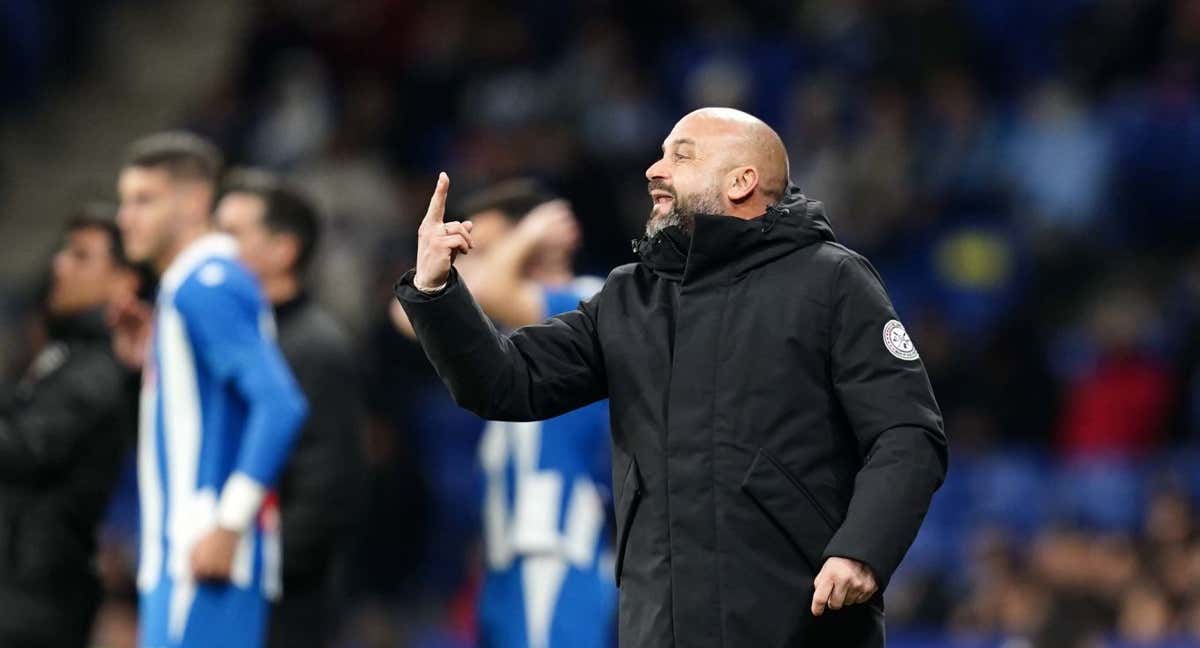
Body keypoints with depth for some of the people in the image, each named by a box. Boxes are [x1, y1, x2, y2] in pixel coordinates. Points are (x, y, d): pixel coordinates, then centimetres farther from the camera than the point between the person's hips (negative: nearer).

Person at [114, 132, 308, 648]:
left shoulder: (209, 287, -12)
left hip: (206, 556, -10)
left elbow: (281, 405, -21)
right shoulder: (183, 288, 18)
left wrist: (230, 524, -22)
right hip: (178, 555, 10)